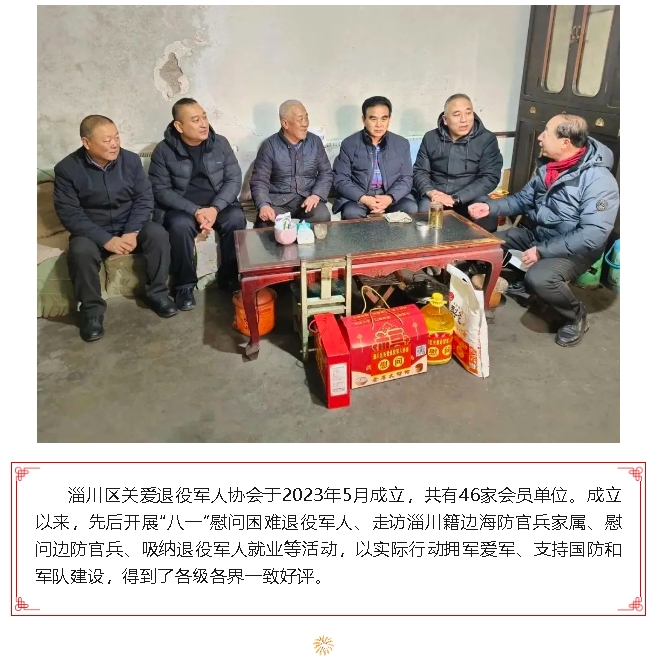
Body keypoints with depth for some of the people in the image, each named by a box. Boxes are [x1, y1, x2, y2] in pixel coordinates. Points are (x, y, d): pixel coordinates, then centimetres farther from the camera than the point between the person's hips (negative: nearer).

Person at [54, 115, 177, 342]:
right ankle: (92, 309, -13)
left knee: (158, 234, -27)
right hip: (91, 231, -2)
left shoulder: (131, 160, -5)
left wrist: (132, 232, -20)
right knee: (80, 252, -34)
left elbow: (144, 199, -4)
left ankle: (156, 292, -9)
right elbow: (69, 214, -15)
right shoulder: (67, 168, -12)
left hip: (130, 226, 2)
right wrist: (105, 239, -26)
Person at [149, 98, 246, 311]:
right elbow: (161, 190, -9)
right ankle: (185, 285, -14)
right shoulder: (164, 150, -6)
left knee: (236, 218, -29)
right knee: (180, 226, -34)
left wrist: (215, 208, -20)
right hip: (182, 207, -2)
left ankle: (230, 277, -11)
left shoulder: (220, 143, -1)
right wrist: (195, 210, -23)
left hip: (218, 204, 2)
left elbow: (234, 179, -4)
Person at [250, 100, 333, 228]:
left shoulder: (315, 141, 7)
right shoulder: (269, 145, -1)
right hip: (278, 200, -2)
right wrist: (264, 205, -24)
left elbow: (326, 173, 10)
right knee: (265, 222, -33)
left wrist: (316, 195, -10)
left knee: (322, 216, -30)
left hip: (308, 198, 2)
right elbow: (259, 181, -3)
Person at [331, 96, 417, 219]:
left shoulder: (402, 144, 8)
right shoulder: (349, 144, 2)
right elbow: (340, 179, -2)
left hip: (393, 196, 3)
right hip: (357, 197, -2)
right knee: (351, 213, -33)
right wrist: (364, 199, -19)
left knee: (411, 209, -24)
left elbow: (406, 179, 5)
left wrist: (390, 198, -17)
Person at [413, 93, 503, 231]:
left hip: (470, 197, -1)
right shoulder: (431, 138, 6)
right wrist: (429, 192, -15)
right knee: (426, 208, -31)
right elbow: (419, 171, 8)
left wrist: (455, 198, -20)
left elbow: (490, 177, -9)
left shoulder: (487, 139, -2)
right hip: (436, 196, 1)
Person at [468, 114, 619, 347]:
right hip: (537, 235, 8)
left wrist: (542, 251, -30)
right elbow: (523, 199, 10)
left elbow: (593, 235, -29)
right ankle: (522, 277, 26)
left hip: (575, 249, -8)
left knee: (539, 278, -35)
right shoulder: (547, 166, -1)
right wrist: (490, 207, -5)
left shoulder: (599, 180, -25)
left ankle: (576, 316, -5)